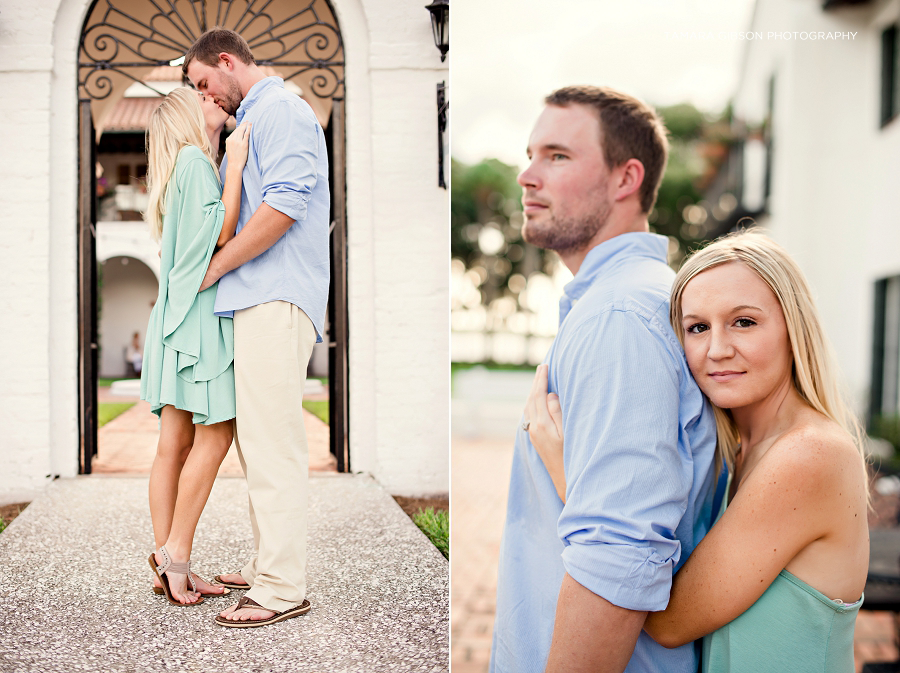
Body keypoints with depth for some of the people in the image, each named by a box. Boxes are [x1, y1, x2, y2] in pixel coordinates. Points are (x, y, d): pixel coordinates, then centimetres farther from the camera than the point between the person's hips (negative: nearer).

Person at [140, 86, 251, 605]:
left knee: (177, 443, 6)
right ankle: (175, 554, -1)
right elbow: (221, 231, -15)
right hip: (198, 313, -9)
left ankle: (170, 568, 9)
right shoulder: (195, 159, -5)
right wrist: (237, 163, -11)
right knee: (215, 434, -7)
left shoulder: (197, 164, 23)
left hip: (183, 316, 9)